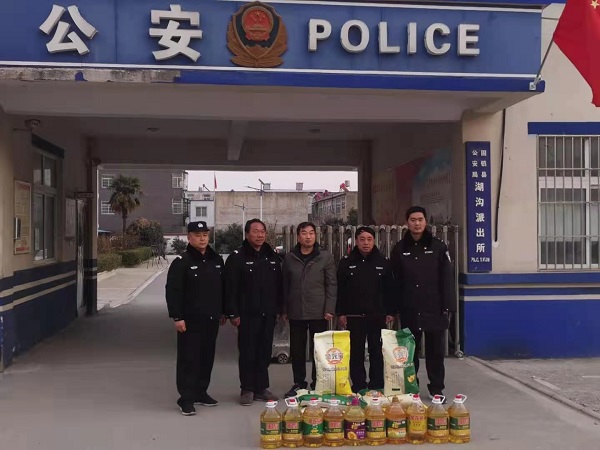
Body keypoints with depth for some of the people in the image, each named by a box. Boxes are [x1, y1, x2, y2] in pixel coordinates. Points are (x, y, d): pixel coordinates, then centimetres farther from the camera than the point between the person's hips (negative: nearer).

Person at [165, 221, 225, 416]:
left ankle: (201, 392, 26)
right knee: (188, 359, -3)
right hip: (190, 319, -6)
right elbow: (173, 291, -12)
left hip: (211, 319, 6)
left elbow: (223, 288, 17)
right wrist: (177, 317, -17)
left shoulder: (216, 260, 10)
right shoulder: (182, 262, -9)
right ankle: (186, 398, 3)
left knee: (207, 357, 13)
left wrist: (222, 312, 16)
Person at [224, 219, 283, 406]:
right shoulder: (237, 257, -6)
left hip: (268, 314, 5)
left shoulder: (272, 257, 12)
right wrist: (233, 313, -13)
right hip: (247, 314, -5)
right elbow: (230, 288, -9)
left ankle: (262, 388, 19)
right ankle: (247, 389, 11)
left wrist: (279, 309, 10)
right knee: (247, 353, 2)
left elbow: (279, 285, 15)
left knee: (264, 352, 9)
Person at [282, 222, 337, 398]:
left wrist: (329, 309, -8)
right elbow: (285, 286, 9)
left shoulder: (326, 257, 1)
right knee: (296, 350, 8)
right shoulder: (289, 258, 7)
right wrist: (285, 310, 6)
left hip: (318, 312, -2)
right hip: (296, 312, 2)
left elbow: (331, 285, -1)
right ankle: (298, 383, 20)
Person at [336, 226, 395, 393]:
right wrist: (340, 313, -2)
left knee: (377, 353, 5)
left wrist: (391, 312, 1)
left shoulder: (383, 262, 3)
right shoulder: (346, 262, 2)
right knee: (356, 353, 5)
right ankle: (358, 387, 14)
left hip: (377, 316, 0)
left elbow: (390, 290, 5)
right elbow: (340, 290, 2)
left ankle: (377, 387, 15)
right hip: (353, 316, 0)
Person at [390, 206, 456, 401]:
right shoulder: (400, 249, 4)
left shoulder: (438, 247, 0)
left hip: (434, 309, -1)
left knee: (435, 351, 7)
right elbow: (395, 281, 4)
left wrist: (448, 306, -8)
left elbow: (447, 279, -3)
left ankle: (436, 388, 18)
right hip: (409, 310, 1)